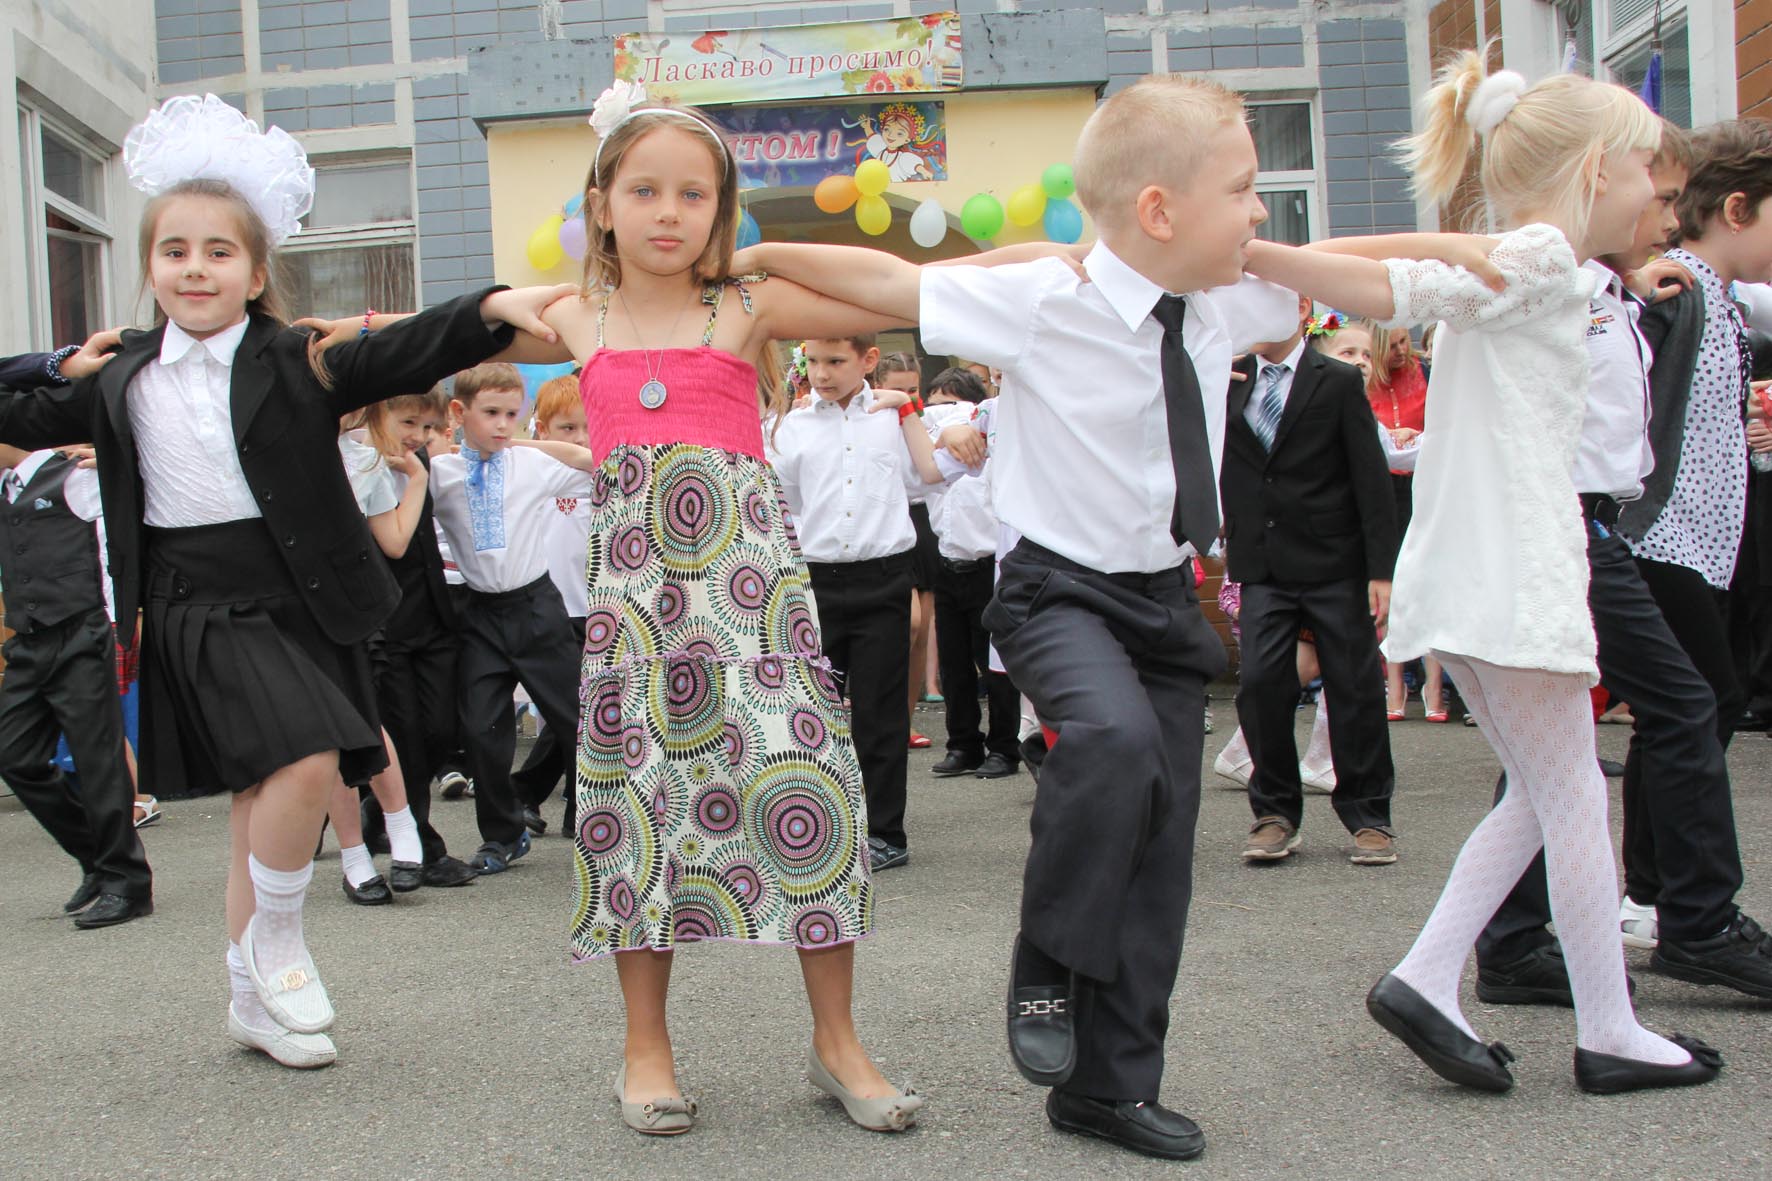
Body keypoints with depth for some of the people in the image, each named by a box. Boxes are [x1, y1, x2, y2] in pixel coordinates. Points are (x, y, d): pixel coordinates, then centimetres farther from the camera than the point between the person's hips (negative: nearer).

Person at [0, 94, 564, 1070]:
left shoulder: (298, 363, 0)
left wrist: (492, 308, -28)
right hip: (198, 610, -1)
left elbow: (401, 356, -14)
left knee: (265, 801, 8)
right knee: (304, 766, -20)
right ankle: (275, 940, 3)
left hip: (299, 602, 1)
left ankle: (256, 997, 21)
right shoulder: (123, 382, 8)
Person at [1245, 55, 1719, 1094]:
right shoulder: (1541, 257, -13)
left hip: (1465, 571, 10)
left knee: (1544, 794, 15)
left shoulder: (1515, 263, 21)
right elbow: (1393, 287, -23)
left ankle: (1426, 979, 10)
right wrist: (1242, 253, -30)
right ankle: (1610, 1032, 13)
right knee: (1573, 797, 2)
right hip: (1512, 570, -10)